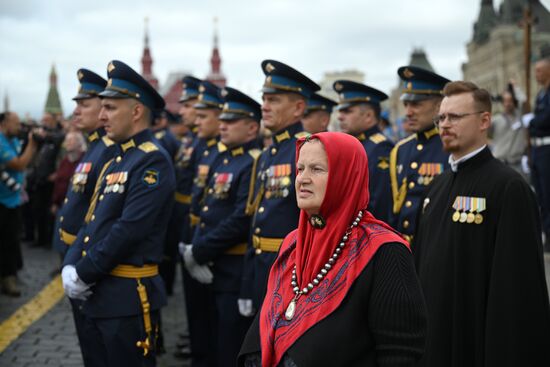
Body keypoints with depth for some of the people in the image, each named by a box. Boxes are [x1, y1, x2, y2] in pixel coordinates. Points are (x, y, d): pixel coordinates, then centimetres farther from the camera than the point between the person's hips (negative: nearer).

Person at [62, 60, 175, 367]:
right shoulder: (117, 160, 15)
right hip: (97, 295, 9)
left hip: (129, 297, -9)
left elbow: (129, 229, -22)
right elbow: (92, 223, 15)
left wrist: (84, 275, -15)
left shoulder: (153, 161, -15)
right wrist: (71, 267, 0)